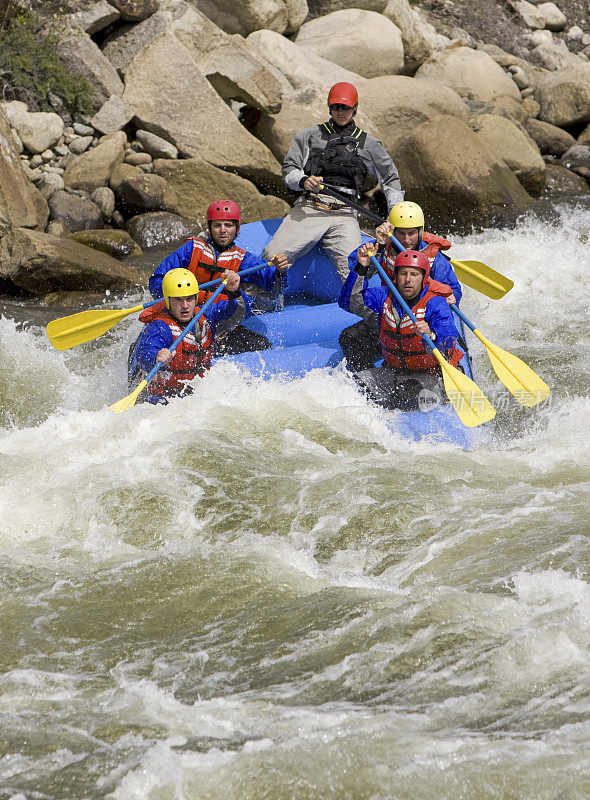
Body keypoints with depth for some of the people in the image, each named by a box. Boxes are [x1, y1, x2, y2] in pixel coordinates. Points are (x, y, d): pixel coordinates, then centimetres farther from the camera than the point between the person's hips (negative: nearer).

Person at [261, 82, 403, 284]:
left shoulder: (368, 144, 18)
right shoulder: (310, 136, 16)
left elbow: (391, 179, 22)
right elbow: (289, 169, 11)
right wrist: (303, 181, -12)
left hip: (344, 216, 0)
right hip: (308, 207, 0)